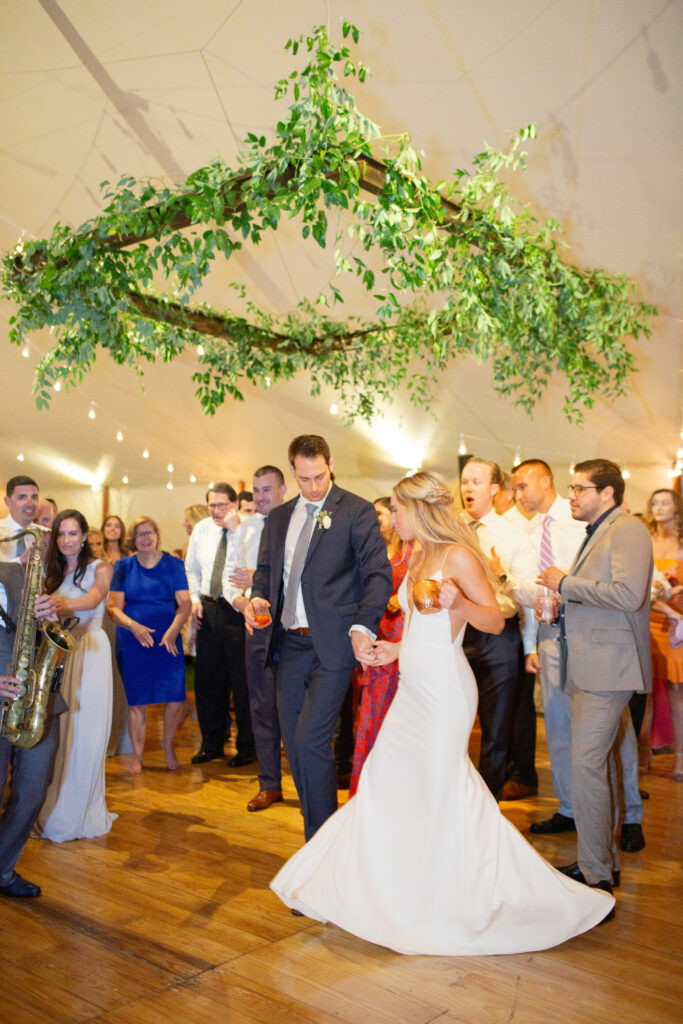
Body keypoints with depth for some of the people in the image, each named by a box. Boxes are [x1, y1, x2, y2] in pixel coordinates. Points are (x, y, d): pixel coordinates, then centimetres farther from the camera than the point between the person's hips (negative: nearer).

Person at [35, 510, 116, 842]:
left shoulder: (99, 568, 2)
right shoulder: (50, 571, 15)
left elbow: (94, 598, -19)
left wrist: (65, 604, -38)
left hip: (89, 651, -3)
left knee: (85, 732, -3)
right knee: (56, 730, 2)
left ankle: (80, 811, 7)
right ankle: (53, 809, 12)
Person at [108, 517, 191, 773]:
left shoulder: (173, 564, 6)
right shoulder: (123, 566, 7)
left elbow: (184, 603, 1)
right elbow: (113, 606, 2)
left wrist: (173, 630, -15)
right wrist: (133, 626, -16)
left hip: (167, 640, 0)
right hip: (133, 641, 0)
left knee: (176, 699, -6)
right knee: (136, 701, 1)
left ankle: (168, 745, 20)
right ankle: (137, 756, 17)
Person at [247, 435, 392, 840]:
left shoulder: (358, 511, -4)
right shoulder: (279, 517, 14)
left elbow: (379, 574, -8)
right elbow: (267, 569, 22)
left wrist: (363, 627, -22)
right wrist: (258, 597, -1)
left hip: (331, 644, -6)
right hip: (289, 643, 6)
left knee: (311, 741, -10)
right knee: (294, 743, 11)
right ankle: (318, 826, 28)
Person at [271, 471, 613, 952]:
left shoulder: (457, 556, -13)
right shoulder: (420, 559, 13)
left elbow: (495, 620, -15)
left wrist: (459, 603, -32)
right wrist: (398, 650, 23)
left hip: (445, 687, -9)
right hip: (414, 686, 9)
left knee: (444, 778, -1)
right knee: (387, 773, 12)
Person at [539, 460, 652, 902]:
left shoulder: (627, 530, -11)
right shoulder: (597, 533, 19)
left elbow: (628, 595, -25)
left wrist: (566, 584, -16)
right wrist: (566, 595, 9)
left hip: (608, 667, -10)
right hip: (589, 667, 10)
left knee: (586, 765, -10)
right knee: (596, 763, 15)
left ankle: (595, 875, 0)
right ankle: (605, 860, 27)